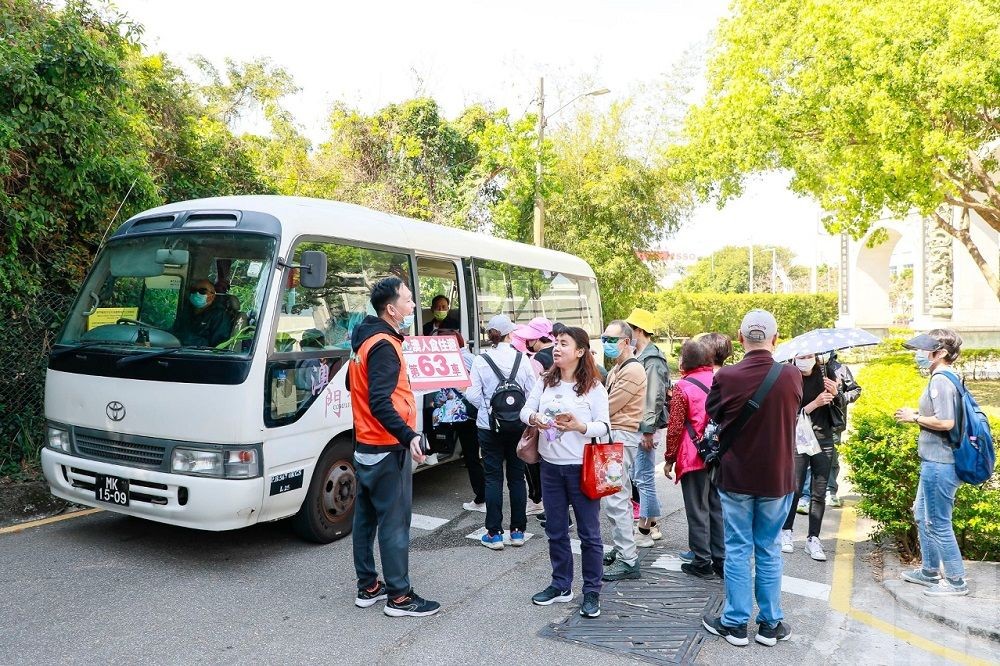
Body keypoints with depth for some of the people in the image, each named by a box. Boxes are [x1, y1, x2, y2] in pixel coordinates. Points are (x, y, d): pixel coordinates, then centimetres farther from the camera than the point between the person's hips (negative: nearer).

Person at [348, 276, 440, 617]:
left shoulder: (365, 339, 11)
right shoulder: (384, 345, -19)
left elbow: (357, 385, 24)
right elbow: (380, 404, -28)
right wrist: (408, 435, -35)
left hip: (365, 446, 10)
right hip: (388, 449, -10)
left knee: (366, 518, 15)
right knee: (394, 523, -2)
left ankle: (368, 586, 26)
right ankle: (399, 596, 7)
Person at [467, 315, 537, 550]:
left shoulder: (481, 360, -8)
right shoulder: (521, 358, -5)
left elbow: (474, 395, -9)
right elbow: (532, 393, -4)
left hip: (489, 426, -1)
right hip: (518, 425, 1)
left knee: (493, 478, 6)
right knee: (516, 477, 11)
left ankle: (494, 533, 10)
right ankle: (518, 530, 19)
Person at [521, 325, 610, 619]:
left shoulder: (594, 386, -8)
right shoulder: (545, 382, 4)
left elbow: (604, 426, -8)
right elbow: (525, 410, 5)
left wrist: (580, 426, -26)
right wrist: (533, 418, -17)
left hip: (582, 467, -4)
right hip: (551, 466, 5)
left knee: (589, 533, 4)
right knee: (556, 531, 15)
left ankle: (591, 592, 18)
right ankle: (561, 585, 30)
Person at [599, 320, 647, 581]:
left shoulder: (632, 371, -14)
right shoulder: (617, 369, 19)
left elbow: (607, 407, -15)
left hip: (621, 435, -11)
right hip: (614, 434, 11)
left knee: (614, 499, -10)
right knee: (620, 496, 16)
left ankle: (628, 561, -4)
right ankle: (622, 550, 26)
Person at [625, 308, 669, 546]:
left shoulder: (652, 360, -16)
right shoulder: (639, 357, 14)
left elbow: (655, 399, -20)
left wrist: (648, 430, -20)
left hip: (645, 428, -10)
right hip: (635, 426, 10)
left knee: (643, 478, -2)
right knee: (640, 477, 17)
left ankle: (645, 533, 8)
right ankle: (652, 525, 28)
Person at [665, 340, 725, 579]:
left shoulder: (683, 387, -11)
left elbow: (675, 427, -12)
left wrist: (669, 458, -3)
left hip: (694, 458, -5)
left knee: (698, 510, 4)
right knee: (718, 508, 13)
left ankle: (702, 562, 11)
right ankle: (721, 561, 19)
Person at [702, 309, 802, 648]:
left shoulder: (726, 377, -17)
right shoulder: (792, 376, -11)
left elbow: (712, 414, 2)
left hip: (736, 477, -2)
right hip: (777, 478, 2)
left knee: (737, 550, 9)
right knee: (769, 550, 14)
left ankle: (735, 623, 19)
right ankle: (770, 624, 24)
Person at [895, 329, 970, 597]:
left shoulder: (941, 381, -20)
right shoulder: (945, 378, 11)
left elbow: (946, 422, -27)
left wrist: (915, 417, -15)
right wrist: (919, 413, 7)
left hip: (939, 464, -11)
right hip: (935, 462, 11)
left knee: (938, 523, 1)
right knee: (922, 515, 20)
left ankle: (956, 580, 13)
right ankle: (929, 571, 32)